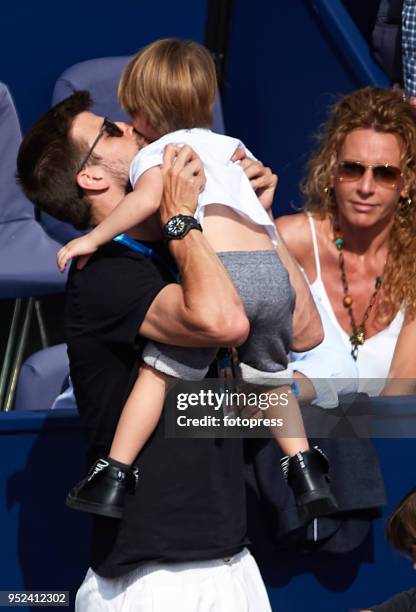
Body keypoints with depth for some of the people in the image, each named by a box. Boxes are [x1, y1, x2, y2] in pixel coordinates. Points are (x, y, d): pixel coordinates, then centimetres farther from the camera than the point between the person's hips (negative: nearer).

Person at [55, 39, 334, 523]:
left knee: (158, 371, 8)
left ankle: (111, 482, 8)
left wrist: (93, 239, -2)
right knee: (269, 377, 26)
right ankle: (308, 477, 19)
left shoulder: (154, 152, 11)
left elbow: (149, 196, -9)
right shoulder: (230, 146, 29)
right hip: (274, 271, 5)